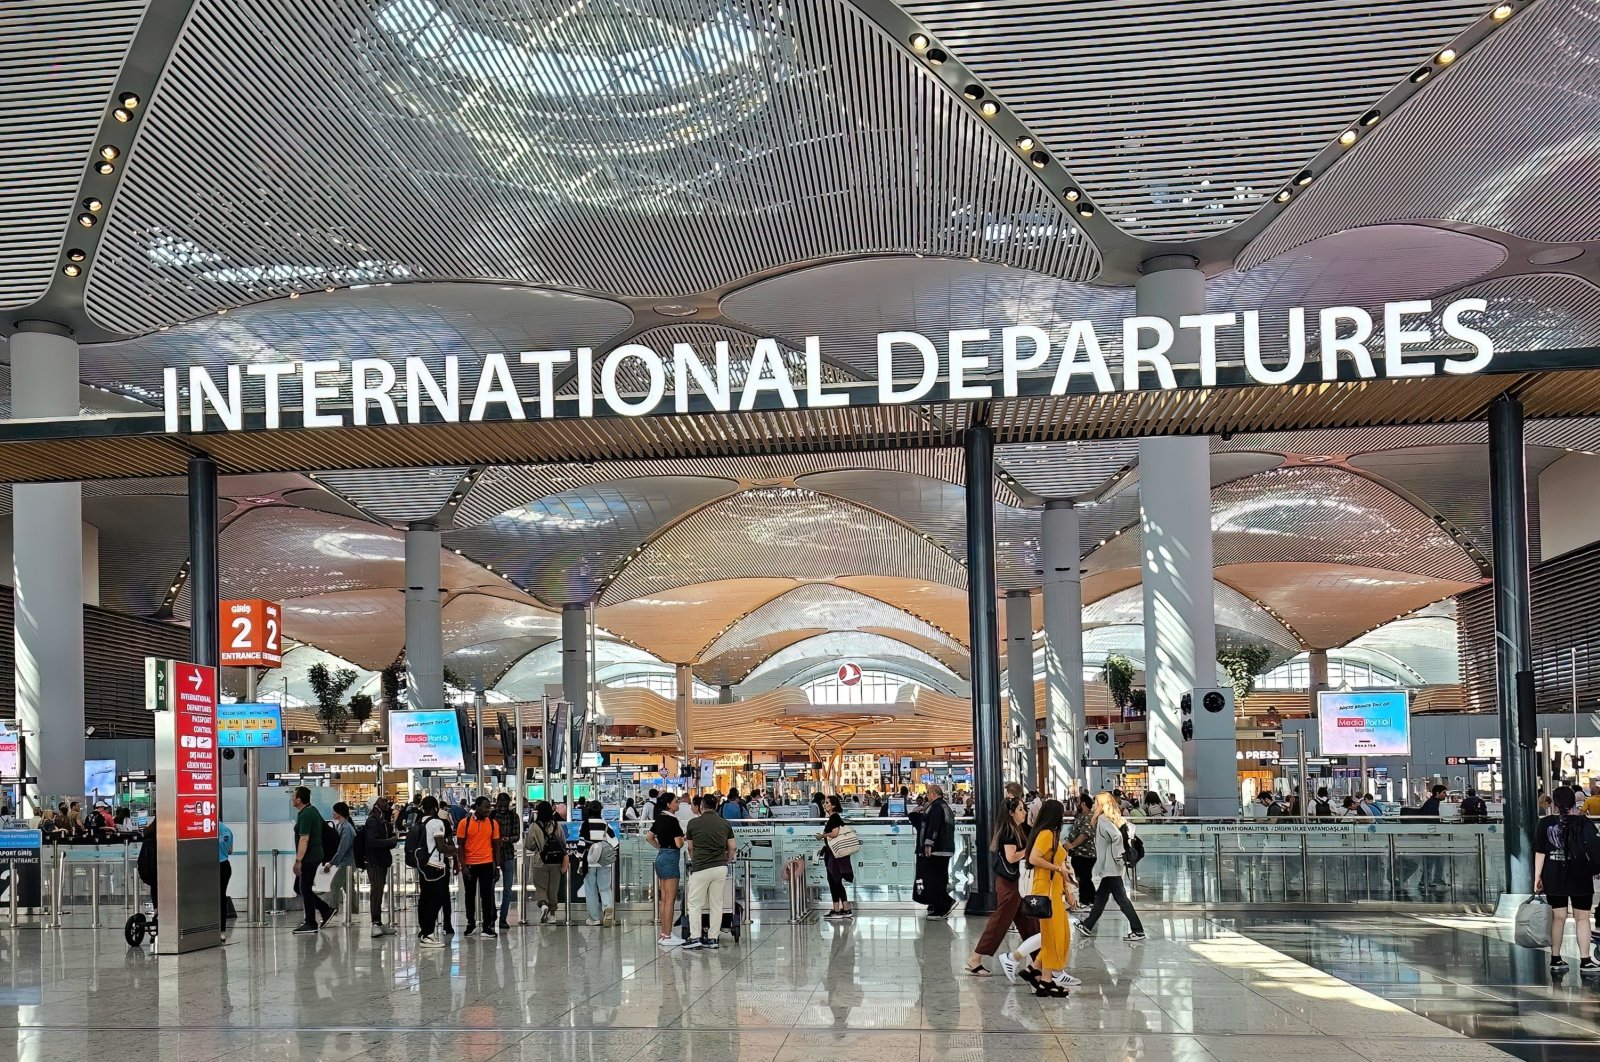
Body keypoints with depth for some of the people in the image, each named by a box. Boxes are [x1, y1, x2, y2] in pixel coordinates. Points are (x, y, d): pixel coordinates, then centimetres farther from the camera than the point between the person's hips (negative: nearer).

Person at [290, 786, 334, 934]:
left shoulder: (305, 815, -19)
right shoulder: (312, 810, 13)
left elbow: (304, 839, -24)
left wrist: (298, 860, -25)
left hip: (308, 858, -10)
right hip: (315, 855, 10)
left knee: (305, 889, -3)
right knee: (299, 887, 15)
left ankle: (311, 924, 3)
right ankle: (325, 910, 17)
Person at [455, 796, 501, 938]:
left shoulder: (493, 823, 1)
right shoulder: (465, 823, -5)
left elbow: (496, 846, 6)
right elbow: (461, 846, -2)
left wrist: (497, 866, 2)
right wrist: (463, 866, -9)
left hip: (487, 864, 0)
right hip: (469, 865, 0)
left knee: (487, 896, 0)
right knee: (470, 895, 13)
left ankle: (488, 926, 5)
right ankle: (470, 923, 28)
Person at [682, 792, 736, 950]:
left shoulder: (693, 823, 0)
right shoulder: (725, 823, 7)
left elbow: (690, 848, 11)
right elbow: (732, 847, 10)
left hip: (700, 869, -3)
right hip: (720, 867, 3)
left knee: (695, 904, 4)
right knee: (716, 904, 9)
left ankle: (695, 938, -3)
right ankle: (712, 938, 8)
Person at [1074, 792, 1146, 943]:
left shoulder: (1102, 819, -15)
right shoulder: (1114, 818, 11)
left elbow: (1116, 836, -28)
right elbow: (1130, 829, 9)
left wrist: (1116, 856, -19)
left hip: (1108, 866, -9)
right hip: (1109, 866, 9)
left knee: (1121, 898, -5)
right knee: (1101, 897, 17)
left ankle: (1138, 931, -4)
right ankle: (1087, 926, 27)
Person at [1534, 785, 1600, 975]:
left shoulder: (1545, 823, -2)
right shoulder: (1584, 823, -5)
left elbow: (1539, 852, -2)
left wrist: (1537, 876, 2)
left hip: (1554, 877, 2)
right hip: (1580, 877, -2)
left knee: (1558, 916, 10)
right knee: (1582, 918, 4)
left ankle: (1555, 960, 14)